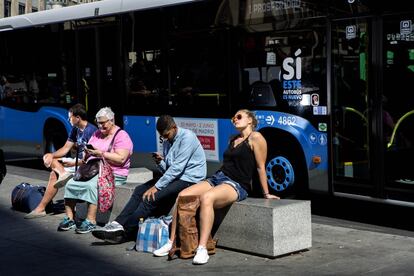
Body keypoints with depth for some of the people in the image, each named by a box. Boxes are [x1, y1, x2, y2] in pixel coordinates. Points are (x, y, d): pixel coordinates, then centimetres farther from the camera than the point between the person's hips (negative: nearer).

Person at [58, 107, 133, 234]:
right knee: (70, 184, -15)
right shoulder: (96, 134, 20)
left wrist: (101, 153, -22)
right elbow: (87, 156, 21)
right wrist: (87, 152, -2)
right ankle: (69, 218, -9)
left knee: (91, 185, -34)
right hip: (92, 170, 7)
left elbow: (120, 159, -18)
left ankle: (91, 220, -29)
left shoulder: (121, 136, -4)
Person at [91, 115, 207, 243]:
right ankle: (118, 224, -14)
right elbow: (166, 169, 17)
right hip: (174, 176, 9)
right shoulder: (167, 142, 13)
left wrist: (157, 186, -19)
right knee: (140, 190, -6)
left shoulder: (187, 137, -14)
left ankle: (125, 233, -17)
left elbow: (177, 167, -20)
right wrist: (160, 162, -7)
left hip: (189, 178, -9)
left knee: (151, 197, -23)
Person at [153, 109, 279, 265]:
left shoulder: (255, 138, -1)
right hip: (218, 178, 8)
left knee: (206, 198, -38)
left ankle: (202, 249, -41)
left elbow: (261, 167, -3)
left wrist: (266, 194, -2)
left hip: (238, 185, -8)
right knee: (183, 196, -13)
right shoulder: (233, 140, 24)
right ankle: (171, 243, -11)